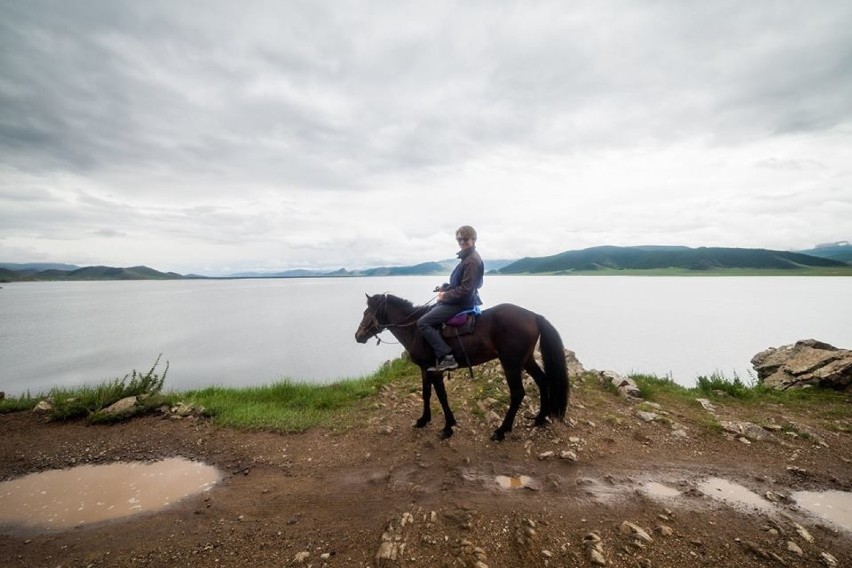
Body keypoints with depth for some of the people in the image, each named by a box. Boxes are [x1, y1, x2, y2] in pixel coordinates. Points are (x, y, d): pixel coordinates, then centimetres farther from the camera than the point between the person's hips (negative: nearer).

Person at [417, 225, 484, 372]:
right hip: (457, 300, 11)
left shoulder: (472, 261, -20)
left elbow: (465, 290, -25)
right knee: (428, 312, 22)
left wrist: (446, 296, -14)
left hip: (462, 303, -11)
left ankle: (447, 357, -15)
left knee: (423, 322, -14)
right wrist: (445, 288, 6)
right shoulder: (467, 257, 13)